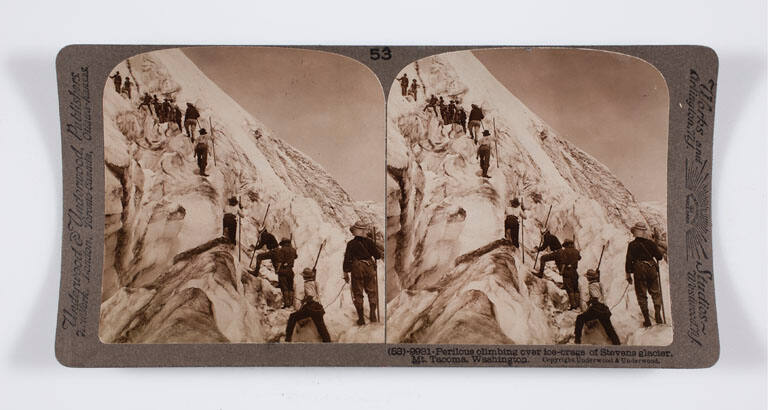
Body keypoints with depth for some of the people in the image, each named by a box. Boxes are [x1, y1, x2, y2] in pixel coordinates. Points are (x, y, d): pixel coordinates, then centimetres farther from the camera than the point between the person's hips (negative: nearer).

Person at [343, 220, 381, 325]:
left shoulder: (351, 244, -4)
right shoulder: (369, 242, -1)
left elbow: (347, 259, -4)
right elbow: (378, 256, 1)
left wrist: (346, 273, 3)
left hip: (357, 269, -1)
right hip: (369, 268, 2)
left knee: (358, 294, 6)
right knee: (372, 292, 12)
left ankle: (361, 318, 6)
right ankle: (373, 315, 6)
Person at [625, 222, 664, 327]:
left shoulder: (632, 245, -4)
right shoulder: (650, 243, 3)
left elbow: (629, 260, -6)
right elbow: (659, 257, 4)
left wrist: (628, 274, 0)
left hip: (639, 271, -2)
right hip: (652, 269, 2)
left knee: (642, 295, 5)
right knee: (655, 293, 15)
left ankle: (647, 320, 2)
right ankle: (658, 315, 5)